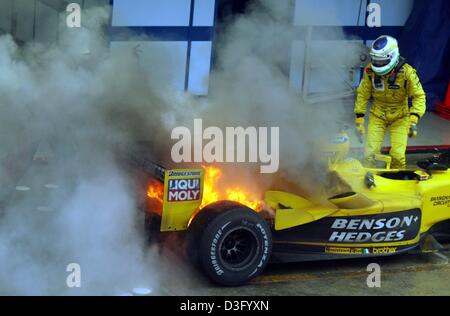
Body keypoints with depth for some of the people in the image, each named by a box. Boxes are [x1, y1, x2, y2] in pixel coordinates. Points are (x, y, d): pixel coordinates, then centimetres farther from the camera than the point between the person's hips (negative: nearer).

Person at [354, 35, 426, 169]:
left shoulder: (407, 72, -19)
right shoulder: (370, 71, -13)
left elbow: (419, 96, -13)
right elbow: (362, 94, -1)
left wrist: (413, 120, -25)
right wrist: (359, 119, -2)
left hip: (400, 116, -1)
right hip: (377, 115, 2)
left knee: (398, 155, -9)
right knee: (370, 154, -8)